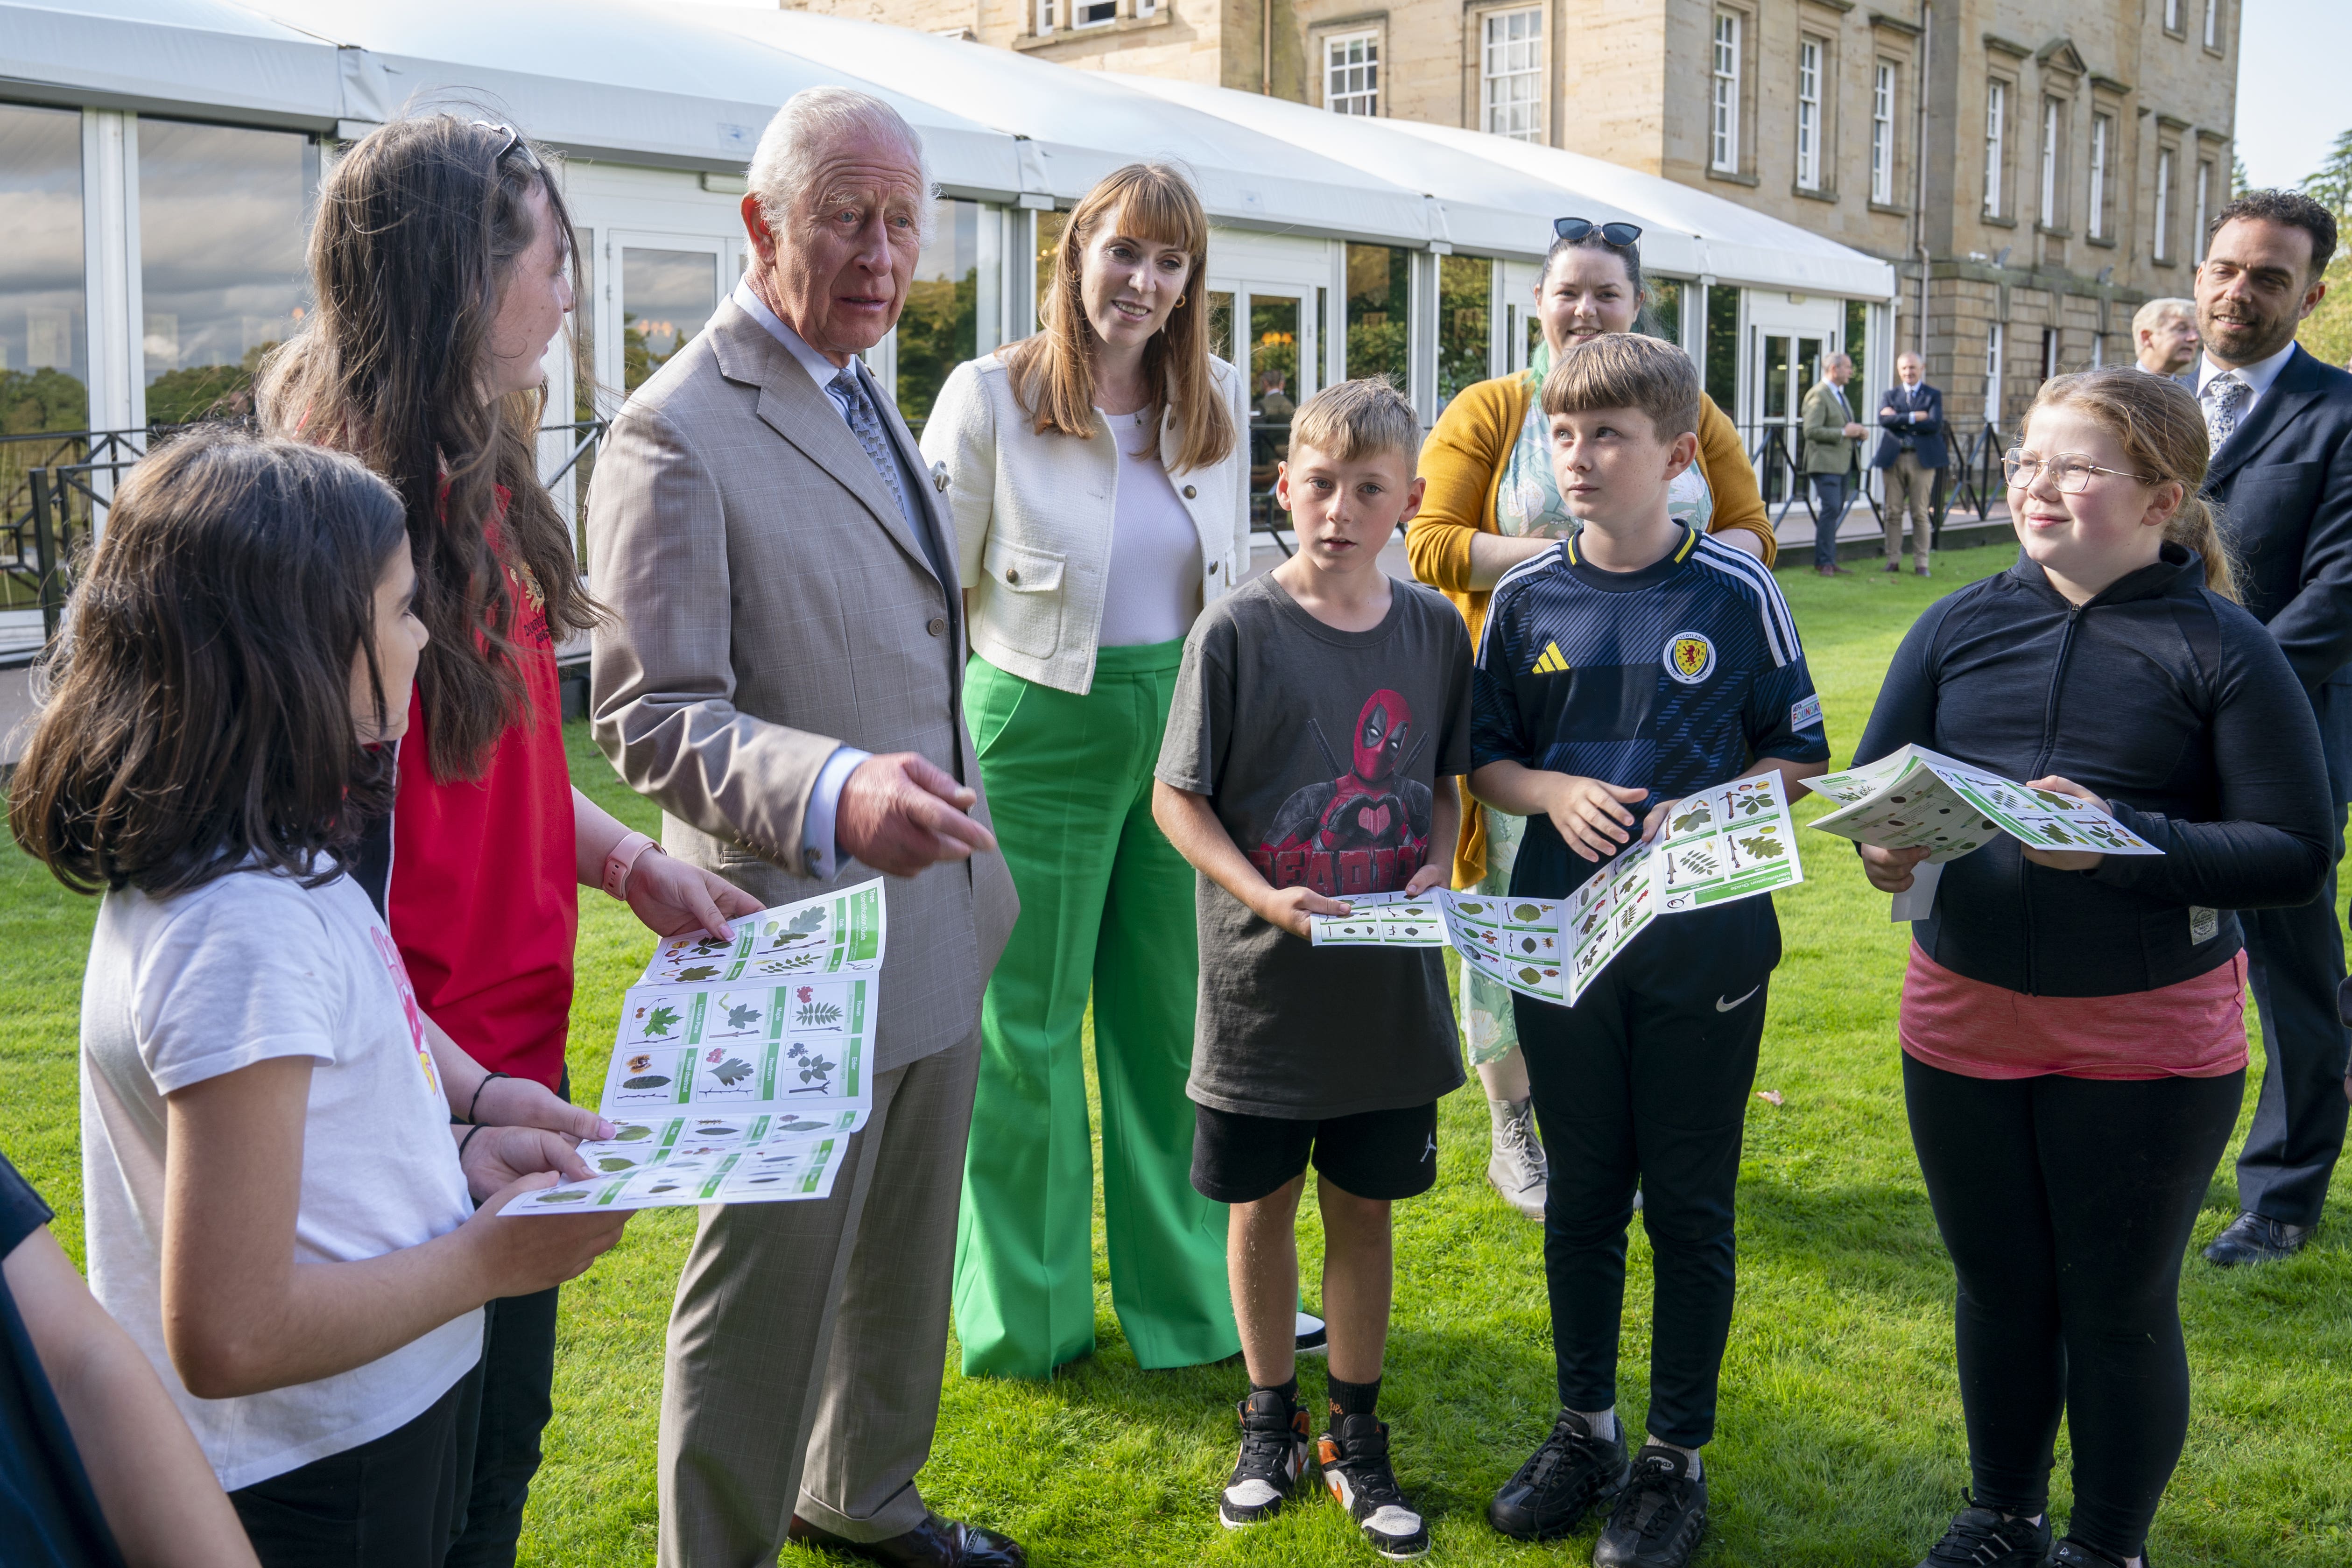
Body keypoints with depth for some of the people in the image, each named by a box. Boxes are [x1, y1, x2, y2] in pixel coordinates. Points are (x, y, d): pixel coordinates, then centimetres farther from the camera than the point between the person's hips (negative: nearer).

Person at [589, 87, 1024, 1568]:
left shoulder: (867, 400, 13)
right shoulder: (676, 433, -17)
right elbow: (655, 716, -22)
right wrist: (833, 794, -39)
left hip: (937, 927, 9)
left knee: (903, 1255, 22)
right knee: (770, 1287, 5)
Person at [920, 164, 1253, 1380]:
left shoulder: (1218, 404, 6)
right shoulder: (990, 397, -8)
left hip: (1184, 729, 4)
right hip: (1040, 731, -4)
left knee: (1174, 1014, 11)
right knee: (1025, 1025, 6)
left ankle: (1183, 1290, 29)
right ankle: (1029, 1312, 24)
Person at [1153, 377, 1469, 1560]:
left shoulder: (1433, 630, 1)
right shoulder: (1238, 630, -10)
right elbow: (1178, 797, -7)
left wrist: (1436, 866, -7)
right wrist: (1263, 896, -20)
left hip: (1389, 987, 3)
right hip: (1263, 985, -2)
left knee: (1364, 1207, 13)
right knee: (1262, 1205, 12)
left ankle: (1356, 1435, 30)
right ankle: (1271, 1421, 32)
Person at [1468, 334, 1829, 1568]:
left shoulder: (1736, 595, -5)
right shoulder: (1527, 598, 2)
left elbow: (1801, 756, 2)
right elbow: (1482, 758, 9)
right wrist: (1556, 794, -11)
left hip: (1704, 939, -2)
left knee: (1688, 1203, 7)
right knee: (1581, 1192, 14)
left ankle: (1676, 1458, 22)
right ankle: (1584, 1427, 30)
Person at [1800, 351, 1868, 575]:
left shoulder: (1840, 395, 21)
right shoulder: (1818, 395, -11)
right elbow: (1811, 431, -20)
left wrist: (1859, 431, 10)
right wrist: (1843, 432, -21)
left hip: (1842, 463, 10)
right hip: (1825, 463, -10)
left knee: (1834, 511, 9)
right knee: (1831, 509, -14)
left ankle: (1826, 560, 13)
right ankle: (1825, 562, -11)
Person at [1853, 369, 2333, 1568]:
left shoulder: (2221, 649, -9)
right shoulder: (1961, 625, 2)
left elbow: (2296, 853, -12)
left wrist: (2123, 840, -26)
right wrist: (1885, 843, -19)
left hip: (2148, 1039, -3)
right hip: (1965, 1017, 3)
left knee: (2120, 1306, 11)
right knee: (1998, 1285, 18)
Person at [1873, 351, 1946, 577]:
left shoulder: (1933, 395, 6)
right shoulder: (1891, 395, 12)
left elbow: (1935, 424, -11)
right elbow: (1884, 420, -8)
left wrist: (1899, 419, -11)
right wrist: (1914, 417, -16)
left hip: (1922, 459, -2)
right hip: (1894, 458, 2)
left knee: (1921, 513, 1)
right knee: (1893, 513, 4)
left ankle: (1921, 563, 5)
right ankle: (1893, 560, 11)